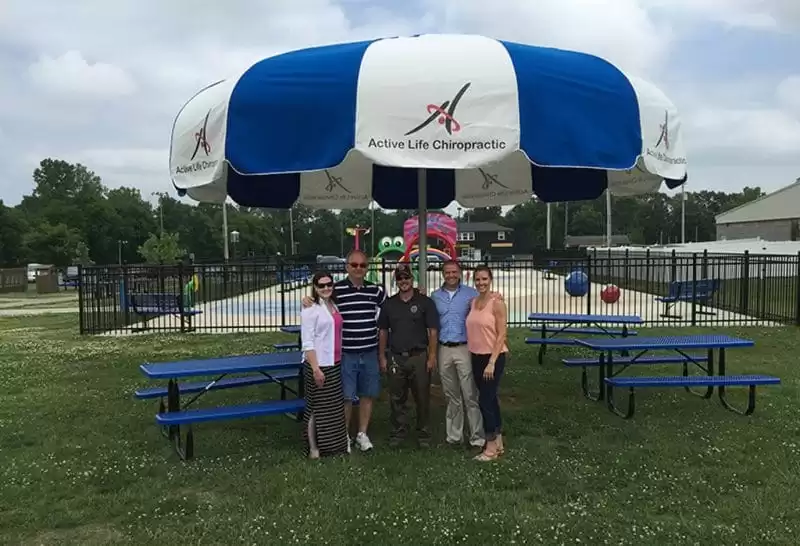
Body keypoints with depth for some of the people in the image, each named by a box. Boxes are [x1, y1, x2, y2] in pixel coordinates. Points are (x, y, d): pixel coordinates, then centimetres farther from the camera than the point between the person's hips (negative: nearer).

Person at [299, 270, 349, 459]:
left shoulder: (333, 305, 10)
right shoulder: (311, 309, -13)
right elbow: (307, 343, -17)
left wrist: (339, 359, 11)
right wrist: (315, 368, -21)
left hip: (334, 364, 8)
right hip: (318, 365, -8)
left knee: (334, 405, 14)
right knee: (317, 406, 2)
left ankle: (329, 444, 27)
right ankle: (313, 448, 14)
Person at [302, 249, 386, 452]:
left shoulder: (375, 290, 6)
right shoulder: (335, 289, -6)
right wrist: (307, 303, -21)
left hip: (370, 353, 4)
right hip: (345, 353, -4)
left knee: (368, 394, 11)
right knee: (345, 396, 2)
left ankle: (362, 434, 25)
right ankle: (344, 435, 19)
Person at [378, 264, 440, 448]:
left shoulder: (425, 302, -1)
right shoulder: (389, 304, 9)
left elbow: (433, 331, -3)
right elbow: (383, 331, 12)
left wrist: (432, 356, -8)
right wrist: (382, 357, 7)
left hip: (419, 357, -3)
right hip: (396, 358, 3)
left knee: (422, 398, 3)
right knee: (397, 399, 9)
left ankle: (424, 434, 16)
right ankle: (398, 433, 21)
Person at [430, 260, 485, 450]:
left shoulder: (471, 293, 0)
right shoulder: (435, 296, 10)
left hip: (465, 349, -3)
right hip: (444, 350, 4)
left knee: (470, 395, -5)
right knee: (451, 396, 11)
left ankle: (477, 437, 1)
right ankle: (453, 435, 20)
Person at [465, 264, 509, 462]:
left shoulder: (497, 302, -12)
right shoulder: (473, 302, 8)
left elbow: (501, 334, -15)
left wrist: (492, 362, -19)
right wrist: (474, 355, 9)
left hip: (493, 357, -7)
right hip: (476, 357, 7)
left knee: (485, 400, -5)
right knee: (490, 399, 13)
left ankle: (491, 447, 7)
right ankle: (498, 443, 24)